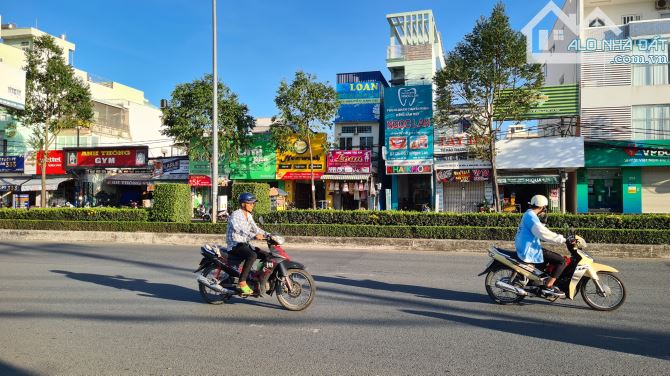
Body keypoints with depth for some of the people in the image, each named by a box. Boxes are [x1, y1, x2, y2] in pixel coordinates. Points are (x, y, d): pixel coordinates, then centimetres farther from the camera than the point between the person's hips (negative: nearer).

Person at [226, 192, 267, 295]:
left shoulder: (249, 216, 14)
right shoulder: (235, 215, -14)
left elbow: (255, 228, 14)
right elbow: (240, 230, -29)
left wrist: (267, 235, -3)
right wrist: (254, 236, -42)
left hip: (245, 244, 9)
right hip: (235, 245, -9)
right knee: (252, 255, -34)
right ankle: (242, 282, -31)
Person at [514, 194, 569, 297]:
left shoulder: (528, 215, 17)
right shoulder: (531, 217, -17)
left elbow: (542, 232, 23)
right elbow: (544, 234, -24)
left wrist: (560, 237, 18)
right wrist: (563, 240, -19)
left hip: (527, 249, 11)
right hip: (529, 251, -11)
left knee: (554, 257, 27)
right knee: (561, 261, -11)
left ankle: (546, 281, 30)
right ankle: (548, 287, -8)